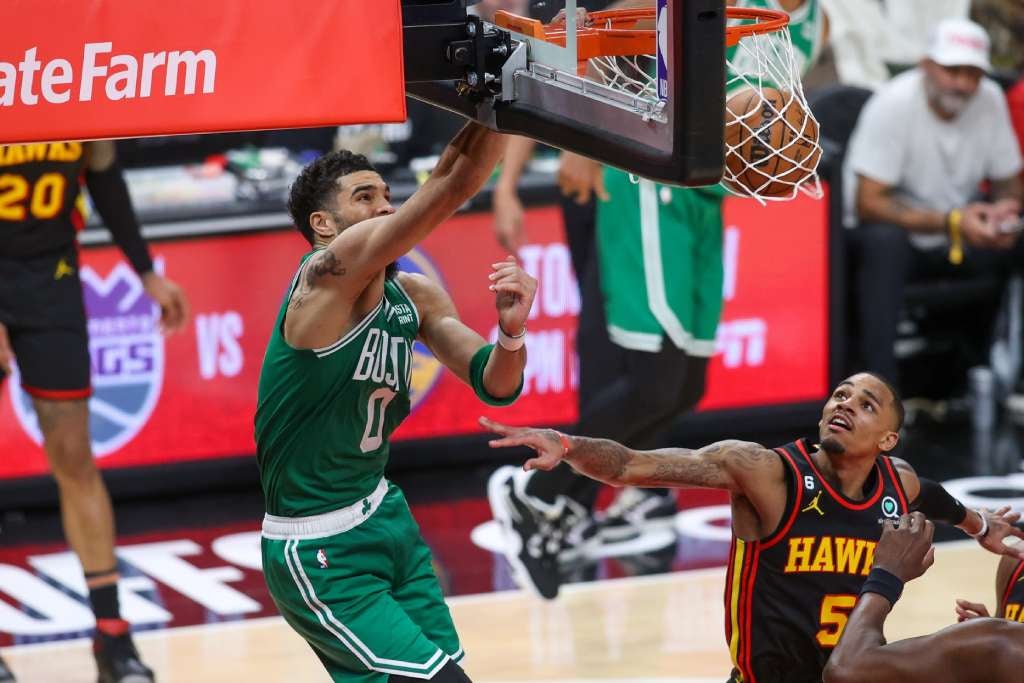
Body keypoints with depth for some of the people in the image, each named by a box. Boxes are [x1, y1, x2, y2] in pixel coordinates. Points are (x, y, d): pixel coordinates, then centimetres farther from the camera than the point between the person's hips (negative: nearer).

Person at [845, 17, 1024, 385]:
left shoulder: (989, 99, -4)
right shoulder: (893, 104, -19)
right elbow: (867, 203, -23)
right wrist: (951, 222, -31)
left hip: (954, 245, 5)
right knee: (885, 239, -38)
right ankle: (880, 382, -38)